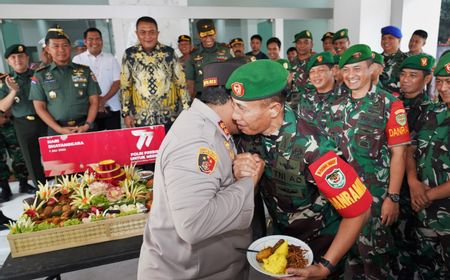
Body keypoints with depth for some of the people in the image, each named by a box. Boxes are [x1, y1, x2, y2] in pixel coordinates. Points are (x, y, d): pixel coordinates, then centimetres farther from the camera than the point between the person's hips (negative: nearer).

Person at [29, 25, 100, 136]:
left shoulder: (85, 71, 6)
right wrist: (59, 129, -9)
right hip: (56, 131, 0)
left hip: (84, 128, 0)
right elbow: (39, 107, 3)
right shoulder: (40, 75, 5)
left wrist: (87, 125, -10)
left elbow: (94, 102, 4)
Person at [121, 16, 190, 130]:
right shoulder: (129, 54, 0)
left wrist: (186, 110, -1)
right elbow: (125, 86, 6)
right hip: (140, 119, 1)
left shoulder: (169, 52, -2)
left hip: (168, 117, 0)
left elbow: (181, 83, 2)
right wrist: (126, 113, 3)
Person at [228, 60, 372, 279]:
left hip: (321, 242, -5)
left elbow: (359, 209, -27)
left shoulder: (310, 146, -35)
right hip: (282, 235, 6)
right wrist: (242, 173, -25)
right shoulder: (255, 131, -17)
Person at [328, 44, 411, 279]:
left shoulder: (390, 104, -9)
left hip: (375, 193, -4)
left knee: (373, 250, 6)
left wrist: (393, 197, -13)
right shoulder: (337, 106, 5)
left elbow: (398, 153, -10)